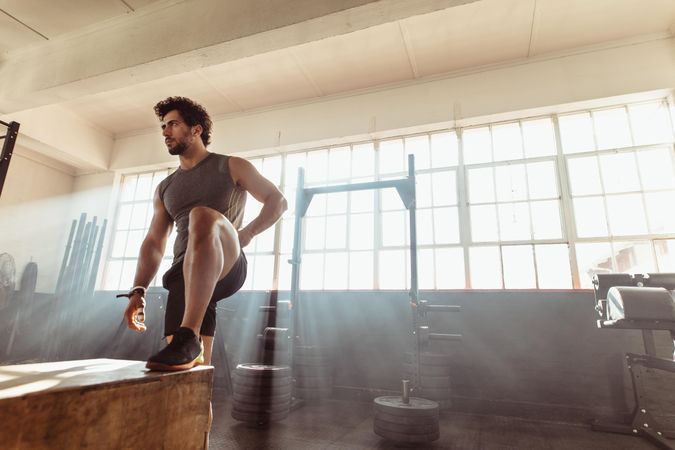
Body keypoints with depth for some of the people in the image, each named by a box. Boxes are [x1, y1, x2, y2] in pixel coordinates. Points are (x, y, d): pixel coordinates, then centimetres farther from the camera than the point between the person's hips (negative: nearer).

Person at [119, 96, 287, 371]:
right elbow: (153, 243, 17)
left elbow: (277, 201, 9)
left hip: (227, 267, -5)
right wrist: (138, 291, 3)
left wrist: (247, 233, -7)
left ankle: (189, 338, -43)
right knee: (191, 369, -5)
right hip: (184, 274, 5)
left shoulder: (231, 167, 11)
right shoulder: (164, 189, 23)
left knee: (202, 216, -36)